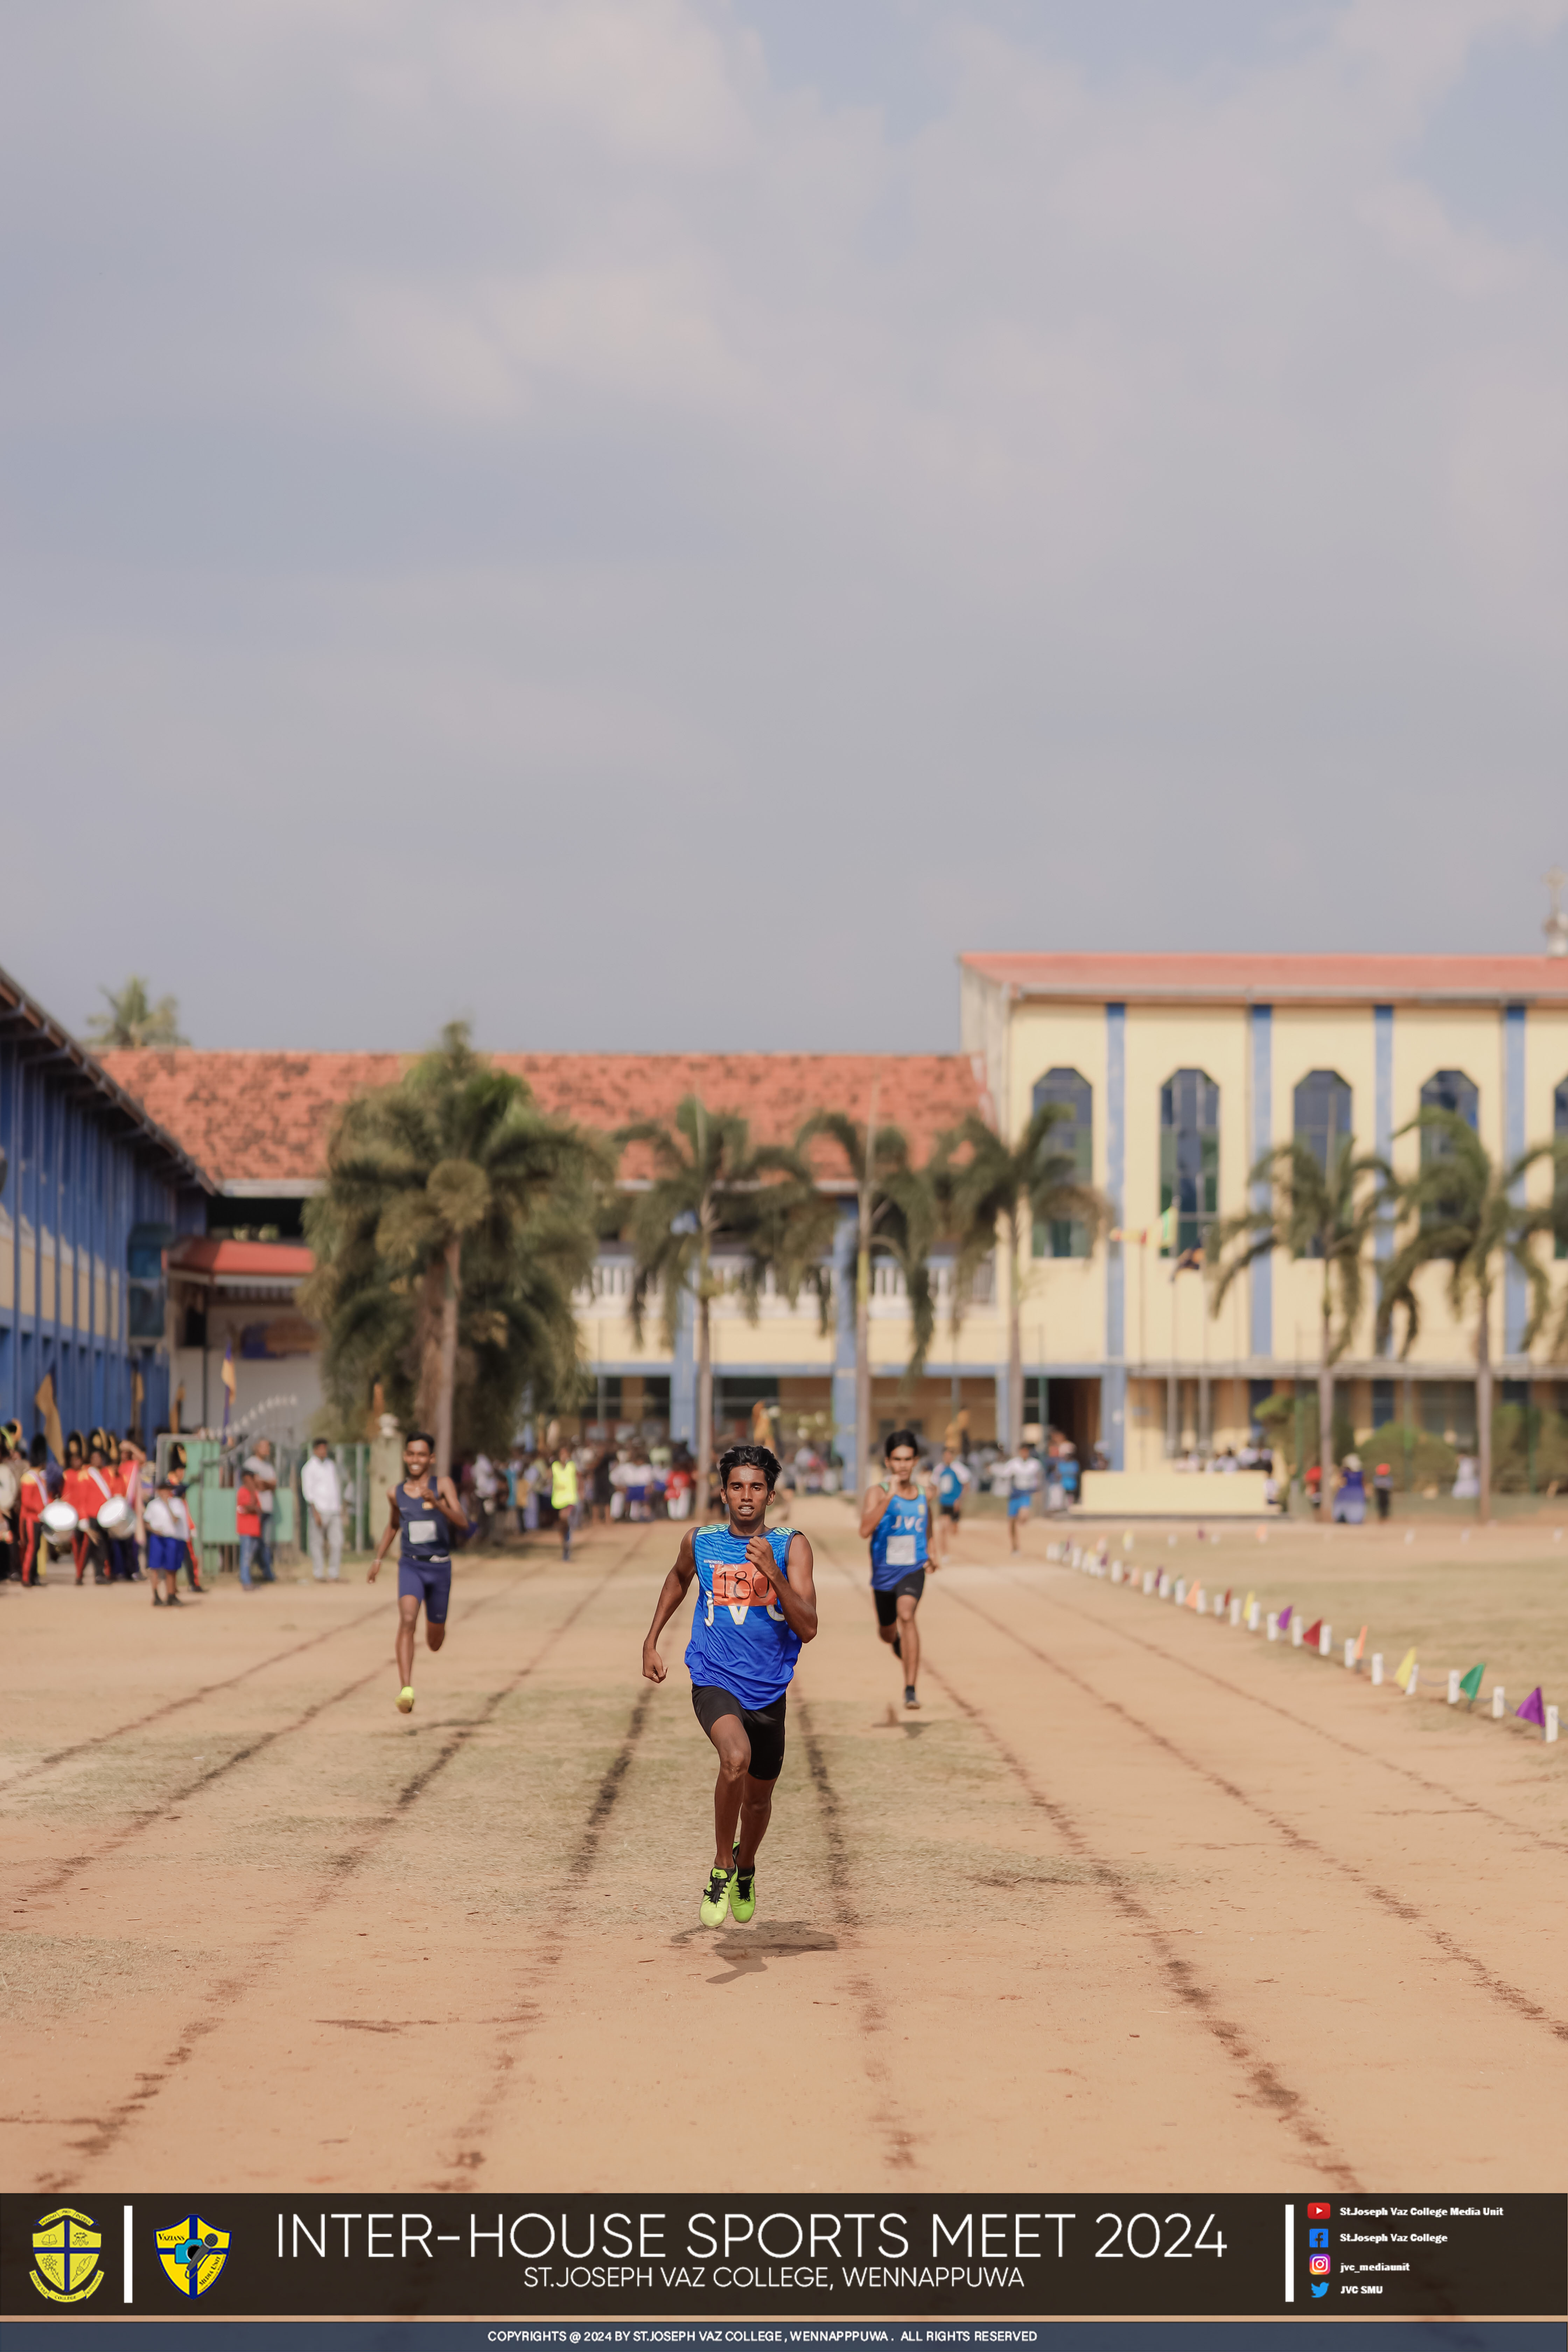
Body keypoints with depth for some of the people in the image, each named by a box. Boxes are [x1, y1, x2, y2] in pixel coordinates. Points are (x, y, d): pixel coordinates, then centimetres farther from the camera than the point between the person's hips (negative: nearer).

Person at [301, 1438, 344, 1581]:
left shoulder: (331, 1465, 17)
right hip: (320, 1510, -5)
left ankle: (334, 1574, 4)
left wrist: (340, 1507, 20)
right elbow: (308, 1491, -7)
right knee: (318, 1543, -2)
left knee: (337, 1542, -2)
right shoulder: (310, 1468, -2)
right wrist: (315, 1512, -14)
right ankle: (318, 1575, 2)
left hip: (334, 1510, 5)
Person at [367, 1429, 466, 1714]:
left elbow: (462, 1523, -16)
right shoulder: (396, 1493, 4)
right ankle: (406, 1690, -34)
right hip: (410, 1565, 0)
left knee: (435, 1642, 13)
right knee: (407, 1621, -26)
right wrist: (378, 1558, 20)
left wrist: (437, 1504, -31)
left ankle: (434, 1629, 54)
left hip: (439, 1567, 0)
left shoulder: (443, 1486, -5)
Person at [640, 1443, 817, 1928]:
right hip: (714, 1682, -2)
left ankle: (745, 1869, 51)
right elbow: (678, 1580, 23)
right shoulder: (699, 1541, -1)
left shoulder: (791, 1546, -7)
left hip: (768, 1689, 2)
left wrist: (773, 1573, -27)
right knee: (737, 1757, -31)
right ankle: (721, 1871, -12)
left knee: (759, 1796, 17)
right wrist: (651, 1641, 20)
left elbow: (808, 1628, -15)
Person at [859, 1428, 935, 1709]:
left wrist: (930, 1554, 7)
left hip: (913, 1570, 0)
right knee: (887, 1632, 20)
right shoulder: (878, 1491, -12)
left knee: (907, 1615, -28)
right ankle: (899, 1643, 62)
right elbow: (865, 1529, -30)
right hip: (884, 1570, 0)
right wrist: (889, 1496, -36)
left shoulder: (924, 1491, 1)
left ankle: (911, 1689, -29)